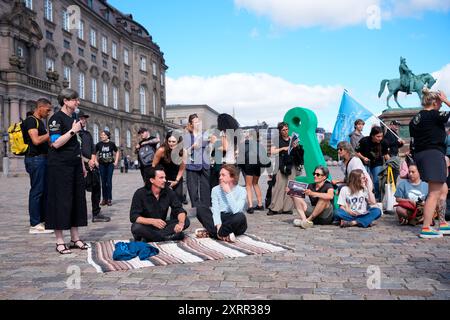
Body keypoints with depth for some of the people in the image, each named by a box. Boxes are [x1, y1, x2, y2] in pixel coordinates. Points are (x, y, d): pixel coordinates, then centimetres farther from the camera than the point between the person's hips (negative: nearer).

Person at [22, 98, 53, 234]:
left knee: (44, 191, 12)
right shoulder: (31, 120, -10)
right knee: (36, 191, -7)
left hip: (43, 158, 10)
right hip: (35, 159, -10)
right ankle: (34, 225, -3)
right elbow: (36, 140, -22)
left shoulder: (40, 121, 19)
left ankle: (42, 220, 20)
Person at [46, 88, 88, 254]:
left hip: (74, 165, 8)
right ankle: (59, 241, 3)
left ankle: (75, 238, 15)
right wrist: (72, 131, -15)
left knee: (77, 200, 7)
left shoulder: (73, 119, 16)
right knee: (61, 201, -4)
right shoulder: (57, 118, -8)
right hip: (60, 166, -8)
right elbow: (56, 143, -18)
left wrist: (82, 165, 18)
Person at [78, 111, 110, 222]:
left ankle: (96, 214, 17)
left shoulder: (88, 134, 20)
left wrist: (93, 160, 0)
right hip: (82, 165, -8)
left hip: (92, 165, 8)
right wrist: (87, 161, -11)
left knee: (96, 188, 9)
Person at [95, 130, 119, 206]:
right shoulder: (99, 144, 0)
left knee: (109, 181, -4)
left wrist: (116, 161, 2)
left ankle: (109, 199, 2)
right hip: (102, 165, 2)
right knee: (103, 182, 5)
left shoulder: (112, 144, -3)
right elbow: (94, 153, 9)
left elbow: (117, 152, 8)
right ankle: (104, 199, 11)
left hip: (110, 164, -2)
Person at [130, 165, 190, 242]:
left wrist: (181, 223, -30)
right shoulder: (140, 193, -13)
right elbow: (133, 217, -18)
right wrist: (152, 221, -35)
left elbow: (179, 210, -6)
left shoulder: (169, 192, -3)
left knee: (186, 221, -18)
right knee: (136, 227, -35)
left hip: (162, 226, 4)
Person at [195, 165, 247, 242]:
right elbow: (215, 210, -12)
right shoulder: (215, 190, 0)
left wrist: (228, 192, -21)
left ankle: (211, 232, -24)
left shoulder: (241, 191, -8)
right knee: (200, 209, -18)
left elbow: (236, 210, -24)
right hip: (220, 219, 3)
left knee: (240, 216, -35)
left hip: (234, 224, -3)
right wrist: (218, 226, -28)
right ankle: (224, 235, -30)